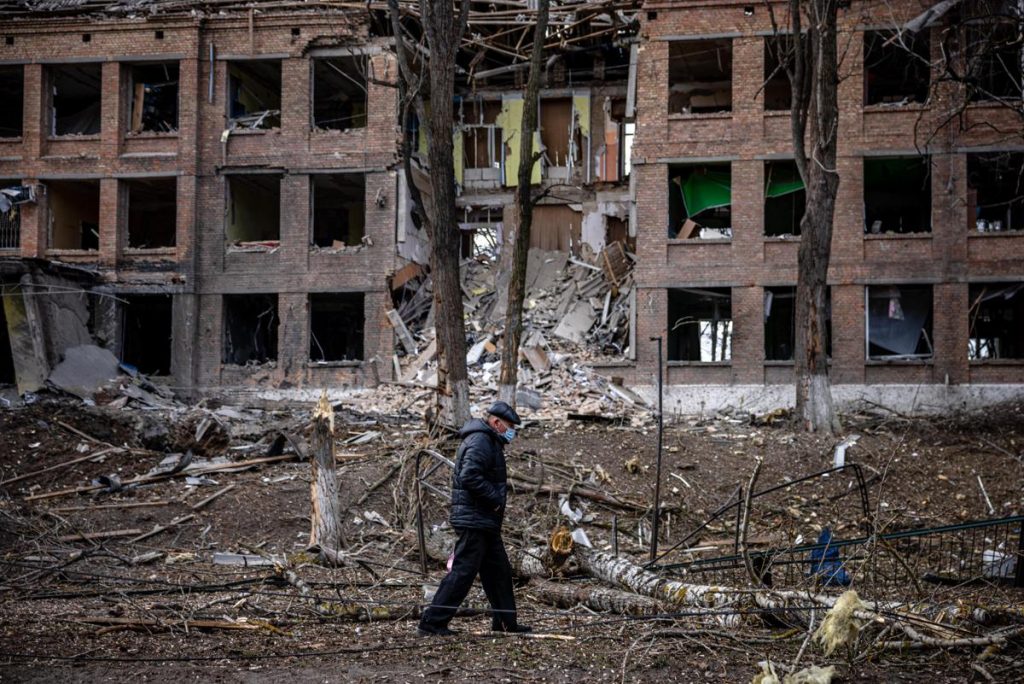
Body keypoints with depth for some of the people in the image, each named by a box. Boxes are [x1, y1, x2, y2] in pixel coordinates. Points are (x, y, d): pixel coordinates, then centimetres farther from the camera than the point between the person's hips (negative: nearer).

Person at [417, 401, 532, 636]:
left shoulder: (487, 441, 20)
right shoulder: (480, 442, -15)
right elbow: (470, 476, -27)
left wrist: (496, 499, 12)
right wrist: (495, 500, -19)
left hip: (485, 522, 11)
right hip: (474, 520, -11)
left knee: (499, 570, 16)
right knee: (463, 571, -10)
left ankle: (506, 622, 24)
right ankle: (432, 621, -8)